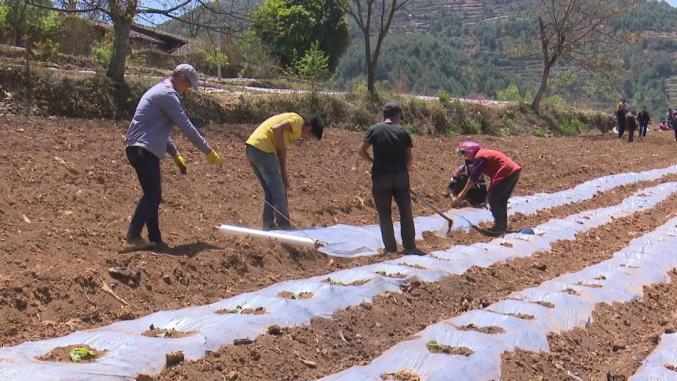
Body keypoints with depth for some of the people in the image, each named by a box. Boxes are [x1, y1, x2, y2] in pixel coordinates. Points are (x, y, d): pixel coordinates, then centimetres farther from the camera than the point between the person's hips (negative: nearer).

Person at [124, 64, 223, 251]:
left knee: (153, 195, 12)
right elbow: (187, 127, -12)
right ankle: (132, 238, -17)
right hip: (143, 150, -10)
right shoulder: (168, 94, -10)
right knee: (152, 195, -12)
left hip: (137, 148, 10)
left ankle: (155, 240, 15)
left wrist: (176, 155, 28)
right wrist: (208, 151, -5)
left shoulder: (159, 91, 23)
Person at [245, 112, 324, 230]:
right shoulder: (298, 120, -2)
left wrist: (284, 176, 21)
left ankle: (268, 225, 19)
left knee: (270, 190, 17)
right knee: (278, 189, -1)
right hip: (262, 149, -9)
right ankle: (284, 225, 2)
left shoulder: (294, 130, 25)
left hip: (251, 148, 9)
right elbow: (277, 129, -19)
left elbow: (281, 151, 25)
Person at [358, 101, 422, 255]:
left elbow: (361, 150, -8)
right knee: (405, 212, 11)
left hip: (381, 176, -1)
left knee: (384, 213, 8)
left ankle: (390, 247, 10)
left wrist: (373, 161, 8)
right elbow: (409, 157, 1)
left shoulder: (374, 130, -2)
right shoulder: (402, 131, 2)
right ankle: (409, 246, 14)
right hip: (400, 176, 1)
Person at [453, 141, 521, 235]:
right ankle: (502, 225, 26)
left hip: (507, 173, -10)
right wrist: (490, 191, 35)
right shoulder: (485, 153, 24)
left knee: (493, 199, -2)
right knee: (501, 200, 19)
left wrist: (462, 194, -5)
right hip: (514, 171, 10)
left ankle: (500, 227, 1)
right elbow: (493, 174, 32)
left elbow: (473, 178, -10)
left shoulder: (479, 156, -7)